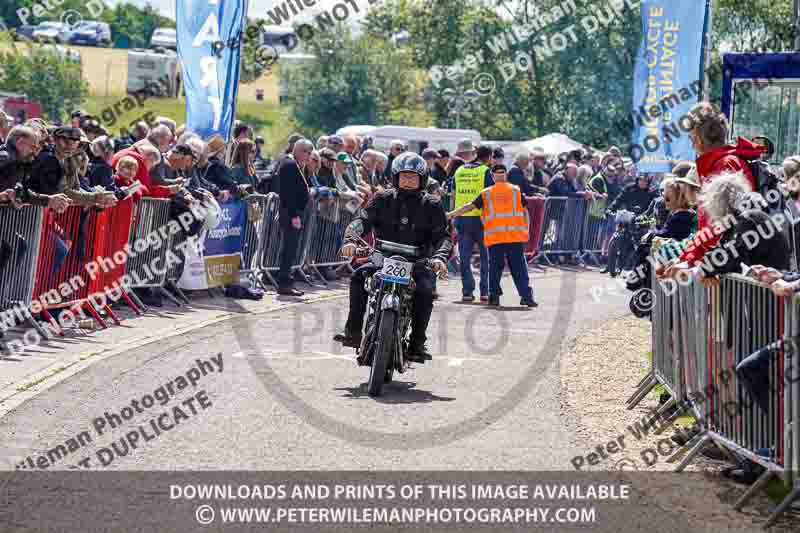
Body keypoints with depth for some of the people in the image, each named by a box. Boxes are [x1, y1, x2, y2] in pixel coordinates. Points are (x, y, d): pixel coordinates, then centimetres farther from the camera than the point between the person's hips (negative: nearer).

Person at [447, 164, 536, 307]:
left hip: (494, 236, 0)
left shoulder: (486, 193, 9)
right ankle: (526, 296, -4)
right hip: (516, 236, 0)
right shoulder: (516, 191, 10)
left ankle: (494, 295, 5)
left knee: (495, 267, 9)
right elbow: (525, 212, 10)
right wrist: (526, 230, 18)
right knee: (519, 268, 3)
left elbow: (469, 206, 9)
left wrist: (451, 214, 17)